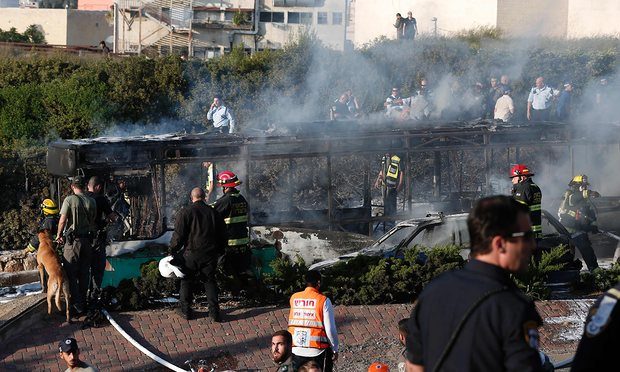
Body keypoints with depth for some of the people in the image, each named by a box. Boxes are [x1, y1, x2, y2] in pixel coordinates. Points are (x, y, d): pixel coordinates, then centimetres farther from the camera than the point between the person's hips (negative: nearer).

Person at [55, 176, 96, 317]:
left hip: (73, 241, -5)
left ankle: (77, 306, -6)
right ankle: (83, 303, 20)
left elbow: (62, 220, -12)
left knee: (71, 275, -1)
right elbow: (93, 222, 8)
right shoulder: (91, 201, 3)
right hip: (87, 240, 5)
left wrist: (59, 235, 2)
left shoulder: (70, 200, -11)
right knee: (84, 274, 13)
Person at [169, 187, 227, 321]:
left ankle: (185, 309, 17)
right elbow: (222, 235, 12)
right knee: (210, 280, 12)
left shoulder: (186, 212, -7)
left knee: (186, 280, 13)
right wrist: (220, 251, 24)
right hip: (210, 254, 3)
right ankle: (214, 311, 3)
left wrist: (173, 250, 2)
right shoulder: (214, 212, 5)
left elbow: (178, 234, -10)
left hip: (192, 253, -3)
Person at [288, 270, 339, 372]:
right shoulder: (323, 301, -10)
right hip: (318, 351, -4)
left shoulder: (294, 298, 2)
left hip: (296, 351, 4)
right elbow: (330, 329, -10)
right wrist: (335, 349, 1)